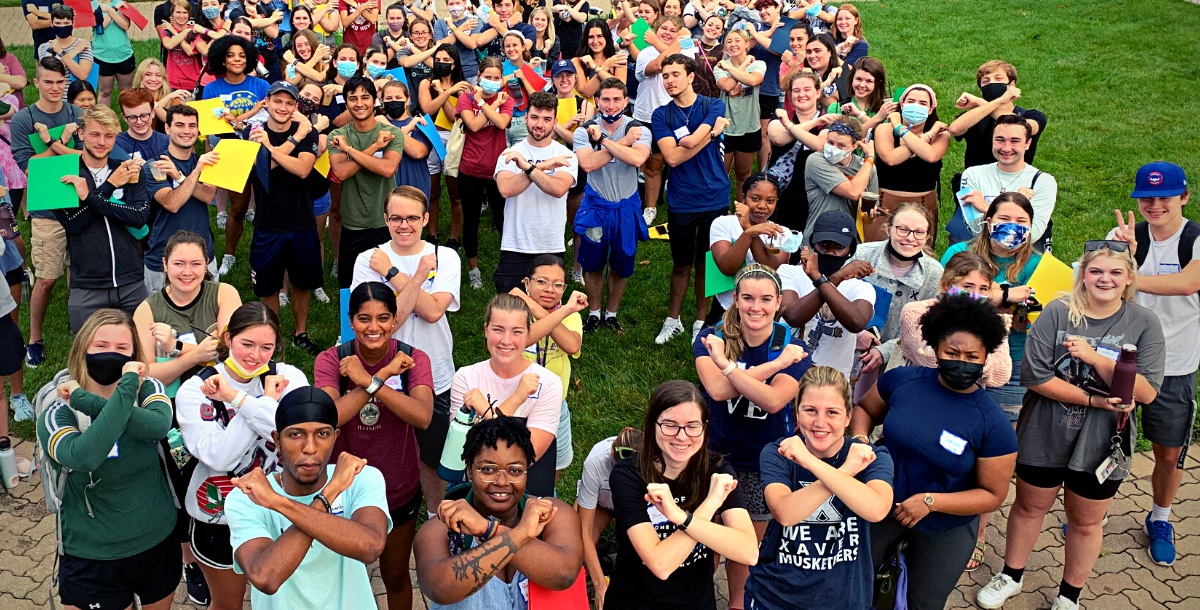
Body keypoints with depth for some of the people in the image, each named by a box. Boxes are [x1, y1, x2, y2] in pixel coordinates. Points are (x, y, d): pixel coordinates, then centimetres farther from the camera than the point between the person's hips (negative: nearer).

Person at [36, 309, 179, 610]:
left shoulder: (147, 388, -8)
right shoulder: (57, 414, -14)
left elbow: (159, 425, -32)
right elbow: (84, 457, -37)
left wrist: (87, 400, -30)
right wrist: (126, 388, -34)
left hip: (158, 542, 3)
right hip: (92, 557, -2)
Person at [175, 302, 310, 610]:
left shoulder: (288, 377, -11)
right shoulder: (195, 391, -12)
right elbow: (219, 457, -25)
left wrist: (235, 396, -30)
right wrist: (265, 399, -25)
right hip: (219, 519, 0)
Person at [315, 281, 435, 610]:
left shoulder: (413, 359, -13)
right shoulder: (331, 360, -14)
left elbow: (422, 416, -30)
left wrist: (367, 380, -35)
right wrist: (384, 374, -33)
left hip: (399, 491, 0)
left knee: (396, 577, 21)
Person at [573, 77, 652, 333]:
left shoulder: (639, 130, -9)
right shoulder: (584, 130, -8)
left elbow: (637, 159, -30)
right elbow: (587, 164, -26)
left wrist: (604, 140, -26)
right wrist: (622, 143, -23)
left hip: (626, 208, 0)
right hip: (595, 206, 0)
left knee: (622, 266, 14)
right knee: (593, 265, 13)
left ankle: (612, 313, 34)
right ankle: (593, 313, 33)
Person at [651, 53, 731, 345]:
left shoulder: (714, 107, -3)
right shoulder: (661, 115, 0)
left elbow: (691, 141, -20)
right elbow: (672, 157, -14)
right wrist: (712, 133, -13)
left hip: (714, 198, 0)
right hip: (681, 201, 1)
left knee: (706, 263, 11)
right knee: (681, 264, 12)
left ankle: (701, 321, 26)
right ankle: (673, 320, 28)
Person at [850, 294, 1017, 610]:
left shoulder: (994, 424, -20)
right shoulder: (901, 380, -14)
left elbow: (993, 495, -14)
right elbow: (864, 409, 5)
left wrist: (930, 501, -24)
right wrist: (860, 439, -15)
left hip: (945, 531, -2)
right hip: (882, 509, 2)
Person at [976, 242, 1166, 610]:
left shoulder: (1145, 324, -9)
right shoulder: (1057, 313, -12)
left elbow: (1146, 393, -16)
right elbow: (1035, 377, -17)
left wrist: (1096, 358, -27)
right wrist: (1094, 400, -23)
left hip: (1101, 444, 1)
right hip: (1045, 436, 0)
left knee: (1086, 521, 17)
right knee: (1029, 507, 18)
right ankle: (1011, 576, 40)